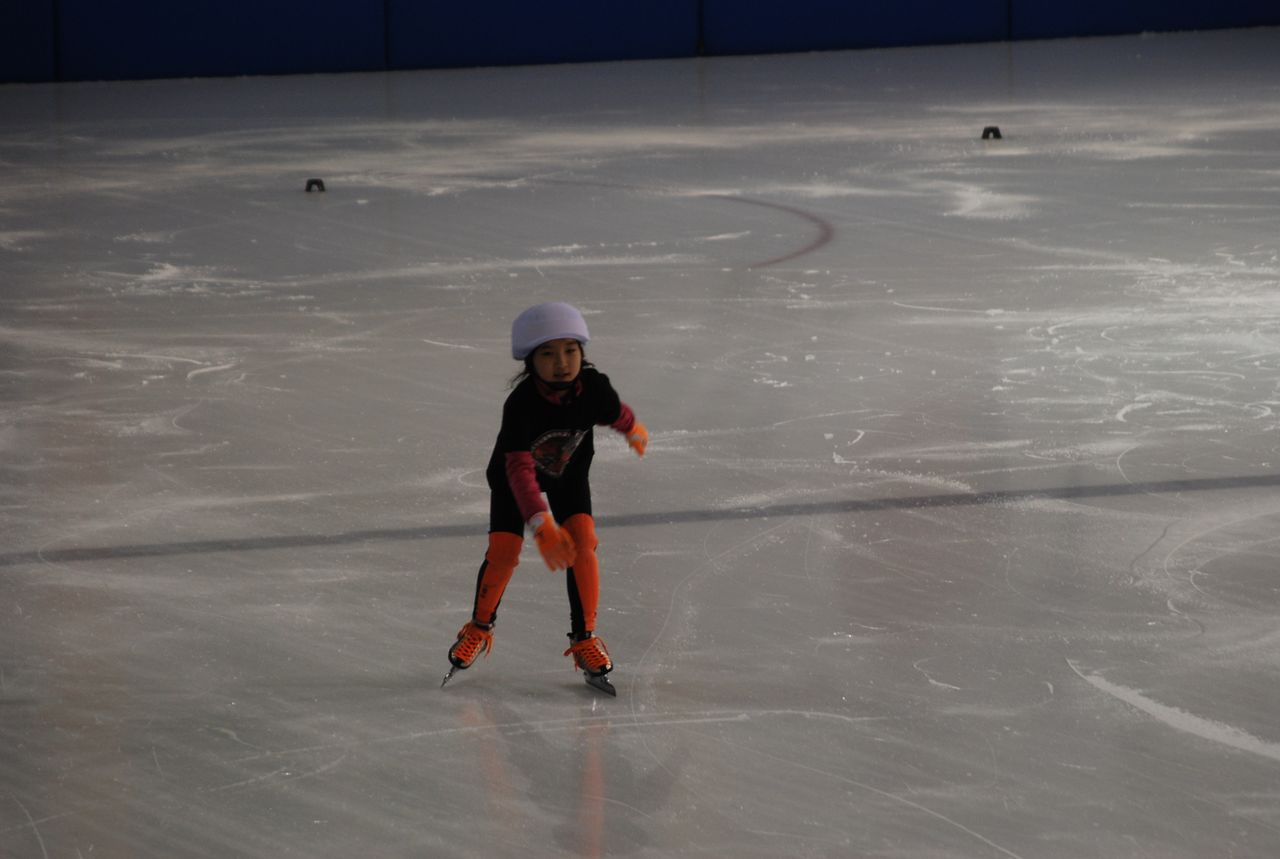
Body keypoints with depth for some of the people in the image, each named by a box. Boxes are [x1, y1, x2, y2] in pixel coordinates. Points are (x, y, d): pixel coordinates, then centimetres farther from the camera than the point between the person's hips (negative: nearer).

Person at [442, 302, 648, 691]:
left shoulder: (594, 388, -29)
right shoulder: (520, 404, -38)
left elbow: (618, 414, -3)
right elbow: (519, 470, -43)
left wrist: (635, 431, 19)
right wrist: (542, 525, -53)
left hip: (569, 472, 3)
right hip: (514, 475, -2)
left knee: (583, 542, -15)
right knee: (503, 552, -10)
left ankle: (584, 637, -2)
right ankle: (479, 629, 17)